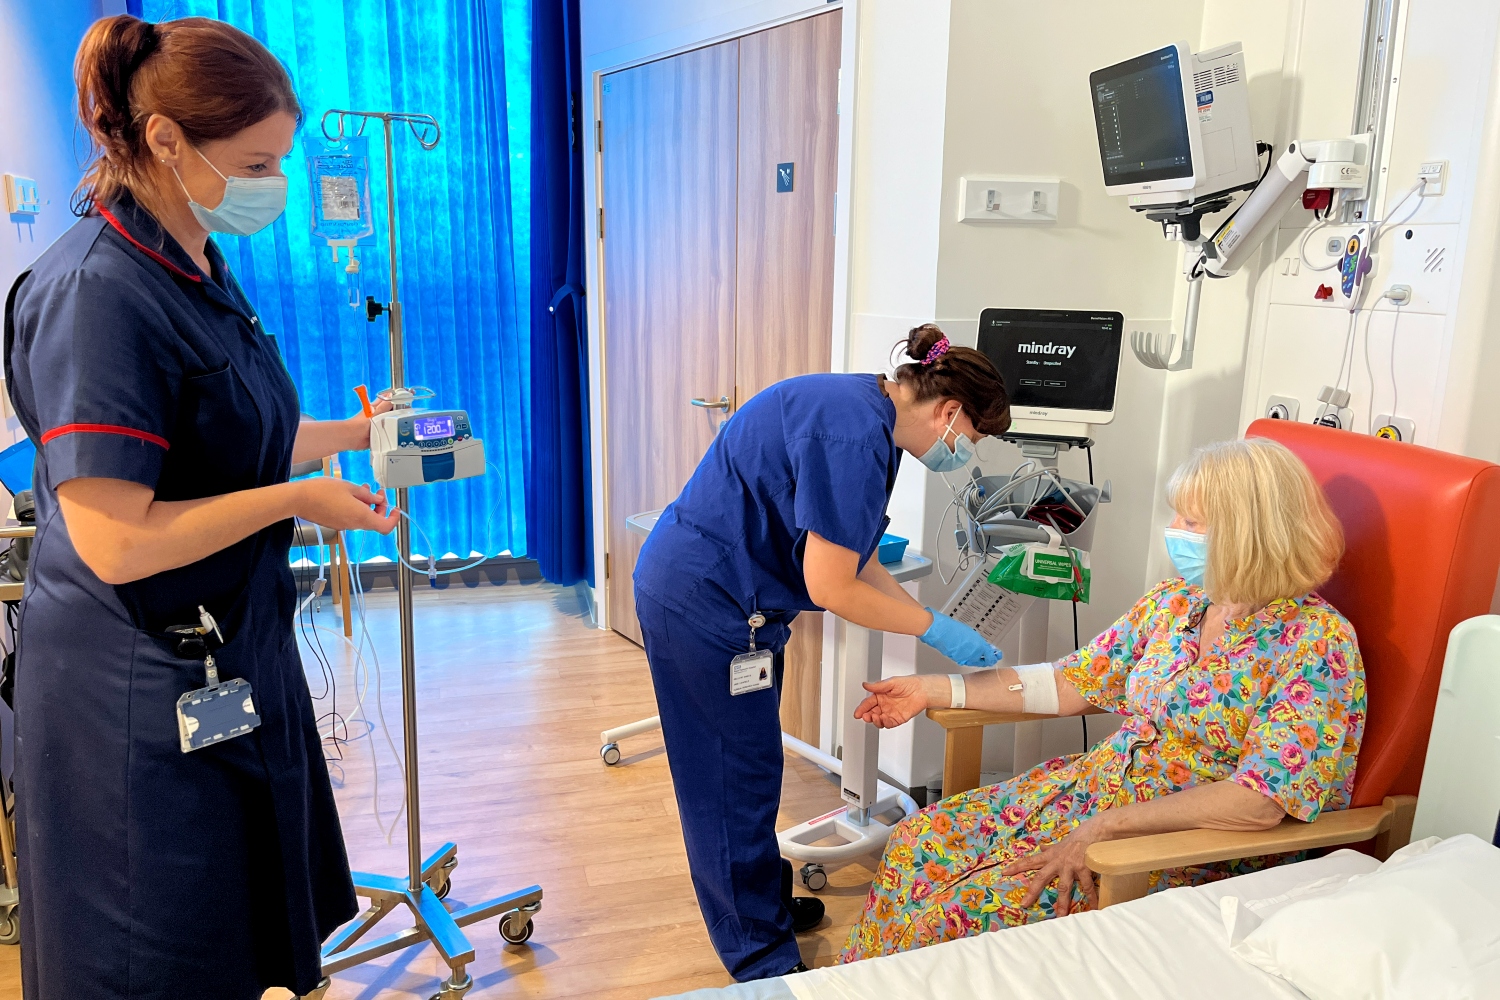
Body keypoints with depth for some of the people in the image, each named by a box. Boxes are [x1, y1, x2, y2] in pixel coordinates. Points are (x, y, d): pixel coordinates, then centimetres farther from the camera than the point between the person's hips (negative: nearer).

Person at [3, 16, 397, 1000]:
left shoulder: (199, 270, 7)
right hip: (138, 700, -8)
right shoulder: (96, 291, -22)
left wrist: (350, 434, 12)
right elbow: (116, 540, -26)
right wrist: (299, 499, -19)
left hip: (231, 657, 9)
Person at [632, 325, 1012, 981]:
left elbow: (854, 558, 10)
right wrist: (936, 629, -12)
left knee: (745, 765, 22)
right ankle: (762, 961, 20)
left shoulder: (865, 412, 7)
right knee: (737, 778, 3)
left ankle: (765, 901, 40)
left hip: (698, 587, 10)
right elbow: (831, 588, -23)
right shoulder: (853, 434, -25)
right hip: (704, 601, -10)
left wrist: (930, 621, 7)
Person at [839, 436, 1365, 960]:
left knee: (971, 903, -21)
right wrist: (932, 690, 7)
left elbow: (1262, 802, -25)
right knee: (918, 842, -6)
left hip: (1201, 852, -7)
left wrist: (1105, 826, -26)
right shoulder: (1174, 601, 5)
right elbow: (1072, 682, 9)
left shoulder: (1318, 642, -17)